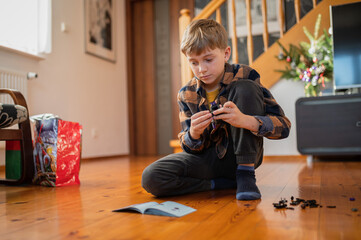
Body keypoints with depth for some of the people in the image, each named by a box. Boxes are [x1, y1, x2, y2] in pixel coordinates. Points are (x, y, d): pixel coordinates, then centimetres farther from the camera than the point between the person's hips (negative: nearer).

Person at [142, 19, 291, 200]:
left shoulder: (244, 77, -11)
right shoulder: (186, 95, -3)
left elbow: (283, 125, -17)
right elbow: (191, 149, -2)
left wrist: (245, 120, -38)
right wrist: (193, 133, -28)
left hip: (243, 156, -2)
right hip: (210, 158, 3)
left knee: (245, 88, -22)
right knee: (151, 178, -22)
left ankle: (246, 174, -16)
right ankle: (228, 183, -8)